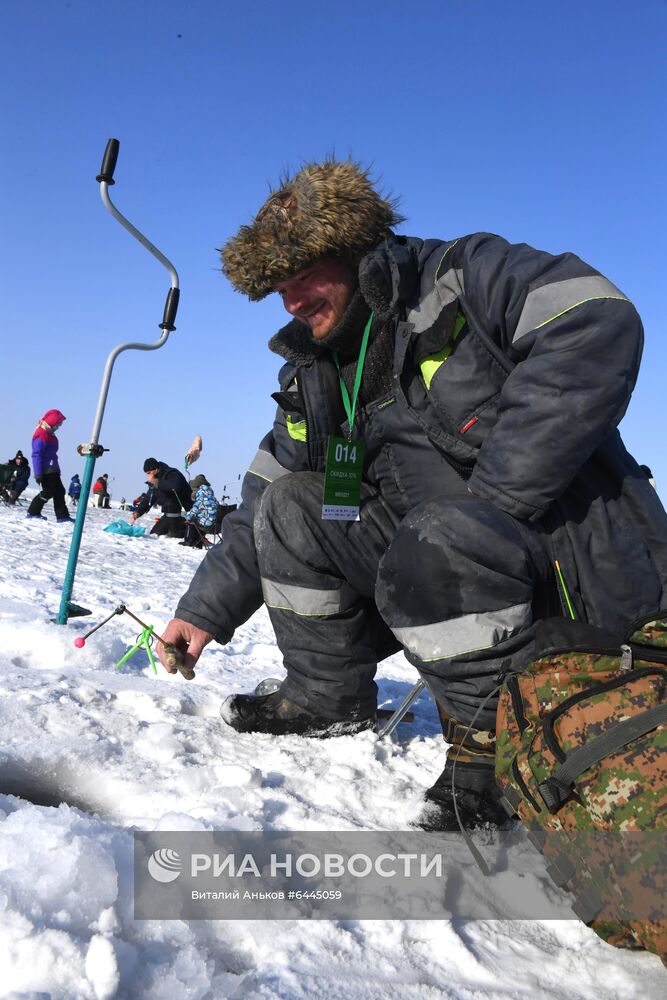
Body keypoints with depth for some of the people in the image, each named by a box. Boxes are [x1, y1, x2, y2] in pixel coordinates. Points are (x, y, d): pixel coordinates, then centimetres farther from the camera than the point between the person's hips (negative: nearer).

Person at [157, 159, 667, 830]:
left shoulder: (465, 277, -10)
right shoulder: (313, 381, 11)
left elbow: (600, 327, -27)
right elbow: (259, 505, 14)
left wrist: (489, 502, -29)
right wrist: (206, 609, 7)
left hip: (575, 562, -6)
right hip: (457, 569, 7)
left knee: (434, 543, -36)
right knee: (291, 506, -1)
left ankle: (492, 739, -10)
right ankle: (327, 701, 11)